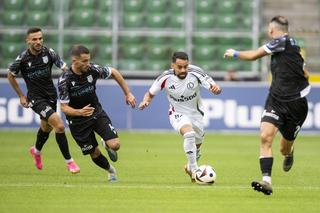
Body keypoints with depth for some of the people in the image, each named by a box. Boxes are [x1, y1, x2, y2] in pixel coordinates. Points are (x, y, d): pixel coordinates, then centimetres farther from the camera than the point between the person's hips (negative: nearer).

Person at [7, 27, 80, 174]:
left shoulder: (48, 52, -9)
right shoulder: (22, 58, -14)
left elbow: (64, 67, -9)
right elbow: (10, 75, 2)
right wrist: (21, 96, 2)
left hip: (51, 95, 5)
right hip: (36, 98, -5)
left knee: (46, 127, 25)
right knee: (59, 125, -19)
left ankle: (36, 150, 56)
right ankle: (69, 161, -10)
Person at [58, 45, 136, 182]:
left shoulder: (92, 70, -16)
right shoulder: (64, 80, -23)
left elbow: (114, 72, 3)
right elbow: (64, 107, -20)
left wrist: (128, 94, 5)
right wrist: (79, 112, -40)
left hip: (97, 113, 2)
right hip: (78, 121, -2)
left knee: (115, 145, -14)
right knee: (94, 153, 5)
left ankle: (107, 145, 24)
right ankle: (110, 170, 37)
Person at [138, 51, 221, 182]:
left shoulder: (196, 73, -21)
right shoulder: (166, 78, -20)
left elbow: (214, 88, -23)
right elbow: (150, 93, -5)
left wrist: (216, 88, -47)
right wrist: (145, 101, -27)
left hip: (196, 113, 3)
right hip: (178, 115, -3)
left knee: (197, 146, 16)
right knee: (189, 134, -32)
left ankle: (190, 167, 48)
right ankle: (194, 171, -24)